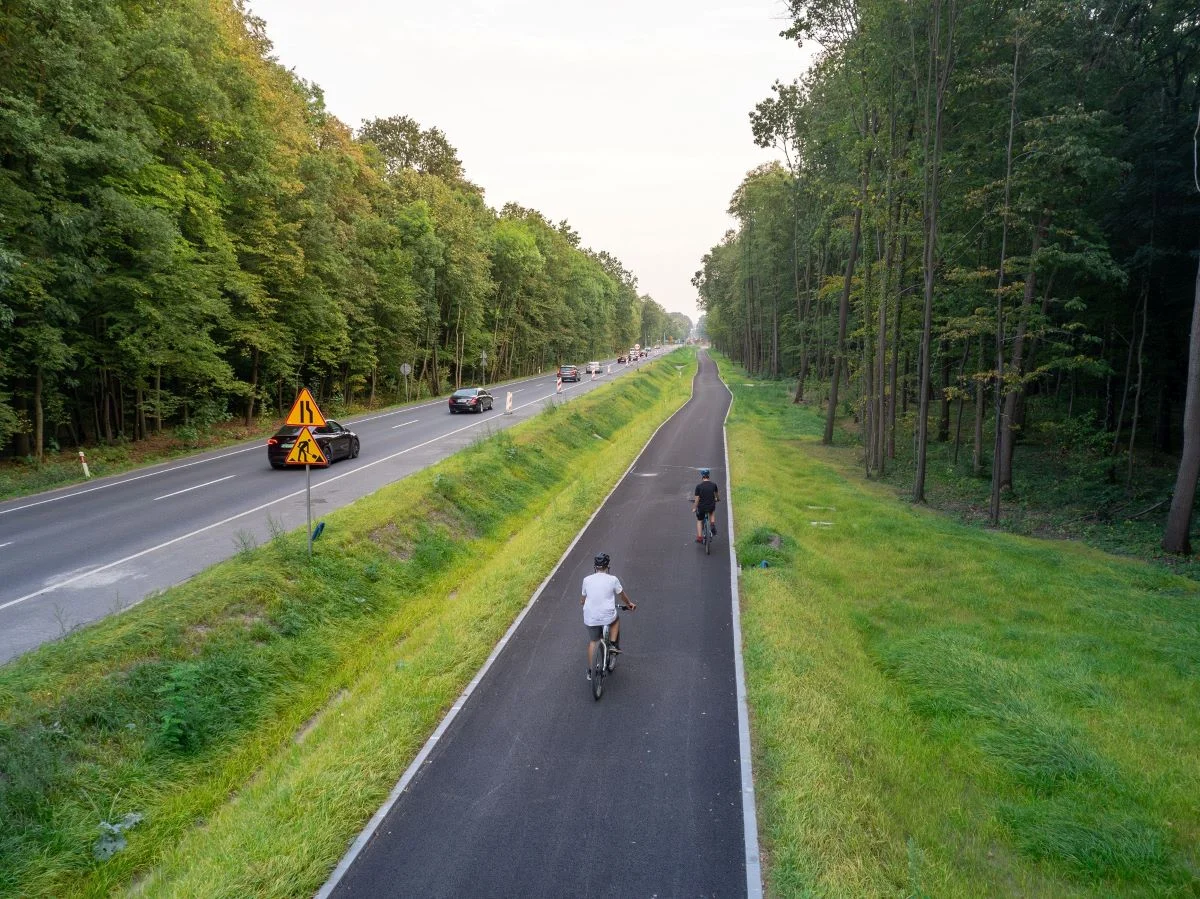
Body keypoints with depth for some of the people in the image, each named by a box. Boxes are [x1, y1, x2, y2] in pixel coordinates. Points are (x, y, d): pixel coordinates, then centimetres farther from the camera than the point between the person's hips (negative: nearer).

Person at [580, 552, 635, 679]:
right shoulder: (612, 579, -6)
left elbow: (583, 597, 15)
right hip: (608, 617, -2)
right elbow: (622, 595, 11)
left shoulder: (587, 580, -1)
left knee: (592, 642, 21)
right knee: (616, 619, 33)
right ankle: (614, 644, 21)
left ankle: (590, 671, 23)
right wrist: (630, 604, 31)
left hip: (590, 618, 2)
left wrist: (582, 602, 39)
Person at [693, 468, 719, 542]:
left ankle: (699, 537, 20)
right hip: (711, 506, 2)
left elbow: (697, 499, -11)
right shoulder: (713, 485, -5)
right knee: (712, 513, 38)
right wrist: (718, 499, 38)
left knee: (699, 521, 23)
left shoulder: (699, 486, -14)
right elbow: (717, 494, 15)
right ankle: (712, 524, 16)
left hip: (701, 507, -2)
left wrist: (694, 508, 5)